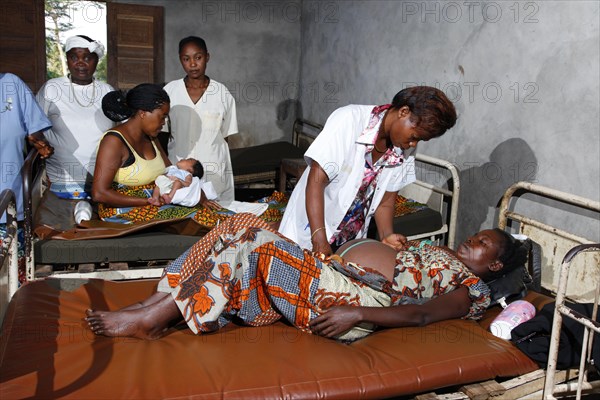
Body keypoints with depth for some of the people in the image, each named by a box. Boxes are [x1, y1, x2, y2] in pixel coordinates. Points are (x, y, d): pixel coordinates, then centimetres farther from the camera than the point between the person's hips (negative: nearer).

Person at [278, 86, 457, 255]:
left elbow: (385, 201, 0)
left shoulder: (405, 149, -7)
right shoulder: (349, 120, -23)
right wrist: (319, 241, -31)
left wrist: (387, 237, -19)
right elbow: (316, 181, -25)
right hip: (310, 233, -4)